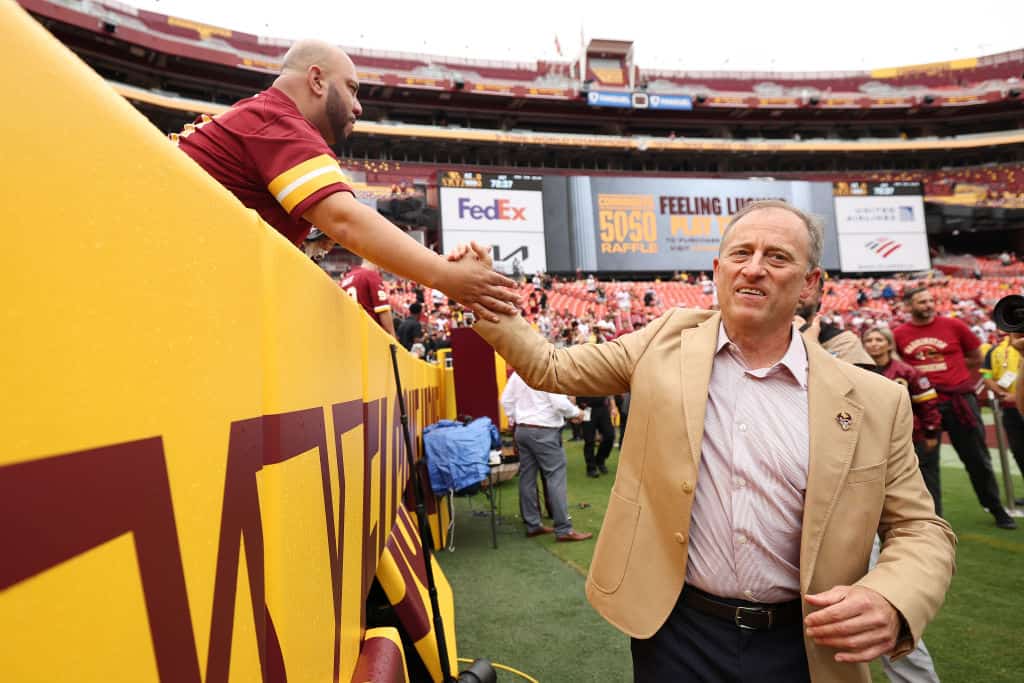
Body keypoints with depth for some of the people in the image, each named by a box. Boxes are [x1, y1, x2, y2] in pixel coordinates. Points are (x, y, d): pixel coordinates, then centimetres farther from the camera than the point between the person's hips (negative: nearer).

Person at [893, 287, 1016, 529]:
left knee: (978, 459, 12)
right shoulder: (898, 334, -2)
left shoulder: (953, 325, -1)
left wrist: (949, 373, 7)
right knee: (926, 461, 8)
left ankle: (997, 509, 31)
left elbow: (976, 359, 10)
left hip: (960, 401, 0)